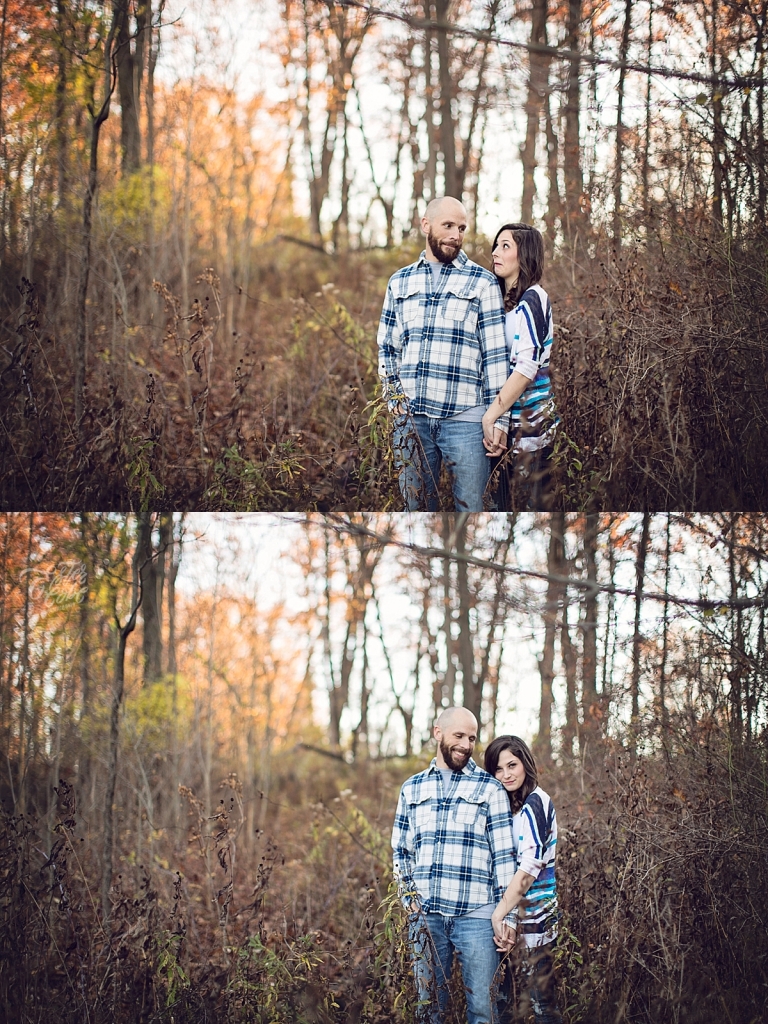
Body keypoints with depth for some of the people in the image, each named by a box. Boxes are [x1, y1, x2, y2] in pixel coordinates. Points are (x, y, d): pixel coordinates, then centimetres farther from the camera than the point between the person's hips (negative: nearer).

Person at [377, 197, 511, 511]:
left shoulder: (482, 282, 5)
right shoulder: (399, 282, 14)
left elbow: (495, 354, 2)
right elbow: (387, 347, 19)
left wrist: (499, 418, -4)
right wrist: (394, 398, 5)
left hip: (464, 417, -3)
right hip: (410, 416, 3)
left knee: (469, 509, -2)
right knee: (417, 510, 7)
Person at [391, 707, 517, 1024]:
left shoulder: (490, 789, 5)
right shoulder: (412, 789, 14)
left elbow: (504, 855, 2)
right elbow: (400, 850, 17)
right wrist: (409, 898, 3)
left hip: (476, 915, -2)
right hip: (425, 915, 3)